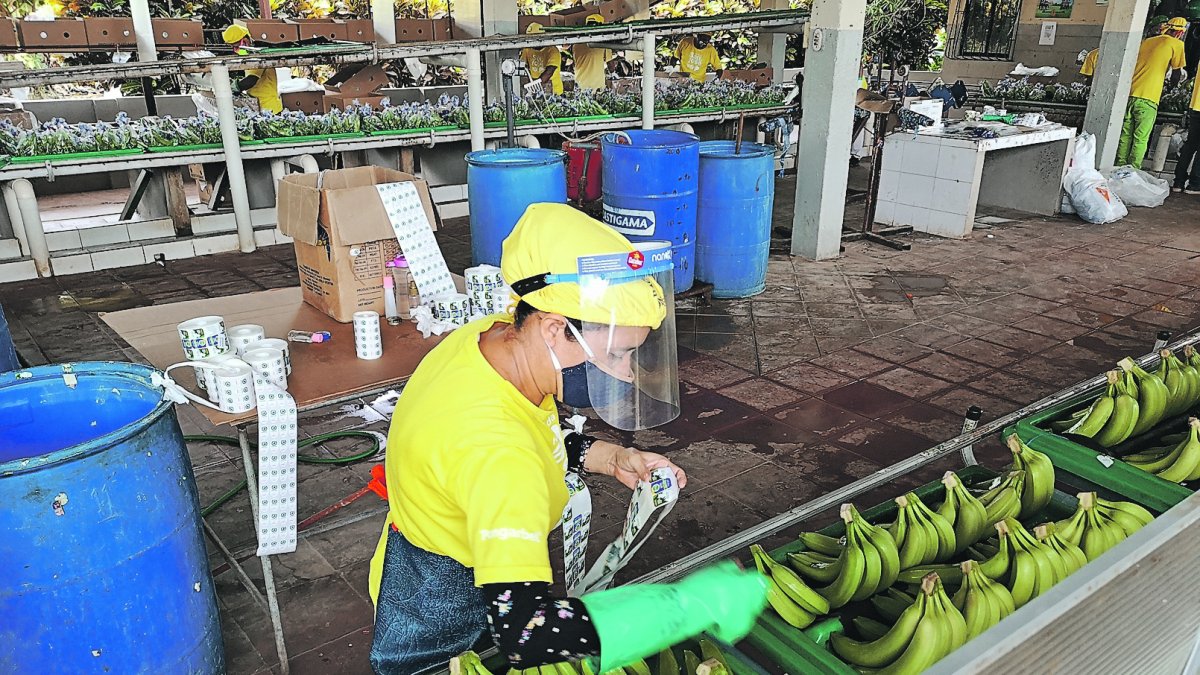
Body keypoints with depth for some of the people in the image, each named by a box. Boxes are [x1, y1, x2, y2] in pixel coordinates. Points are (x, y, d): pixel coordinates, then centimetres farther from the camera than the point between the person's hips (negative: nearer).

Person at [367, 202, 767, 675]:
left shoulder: (496, 334, -14)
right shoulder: (496, 455, -40)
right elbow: (524, 635, -43)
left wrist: (608, 457, -8)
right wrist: (689, 606, -39)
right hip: (439, 625, -8)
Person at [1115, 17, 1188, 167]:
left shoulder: (1146, 41, 18)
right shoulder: (1176, 44, 2)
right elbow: (1176, 73, 9)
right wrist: (1172, 84, 30)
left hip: (1130, 94, 5)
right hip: (1147, 99, -5)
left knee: (1125, 135, 10)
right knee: (1141, 139, -2)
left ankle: (1121, 168, 13)